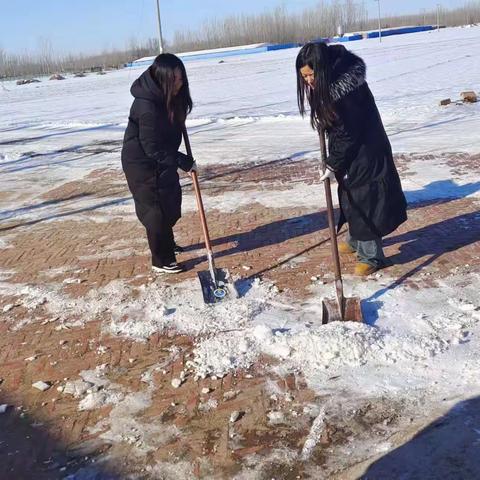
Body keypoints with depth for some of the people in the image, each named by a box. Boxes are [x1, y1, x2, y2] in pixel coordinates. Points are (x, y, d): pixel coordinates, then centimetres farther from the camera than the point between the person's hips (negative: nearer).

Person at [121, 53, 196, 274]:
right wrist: (183, 161, -22)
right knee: (157, 210, -1)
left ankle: (166, 243, 42)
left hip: (162, 161, 9)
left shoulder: (169, 98, -3)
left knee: (171, 203, 21)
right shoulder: (147, 106, -30)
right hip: (143, 165, -9)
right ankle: (161, 260, 13)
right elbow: (153, 148, -27)